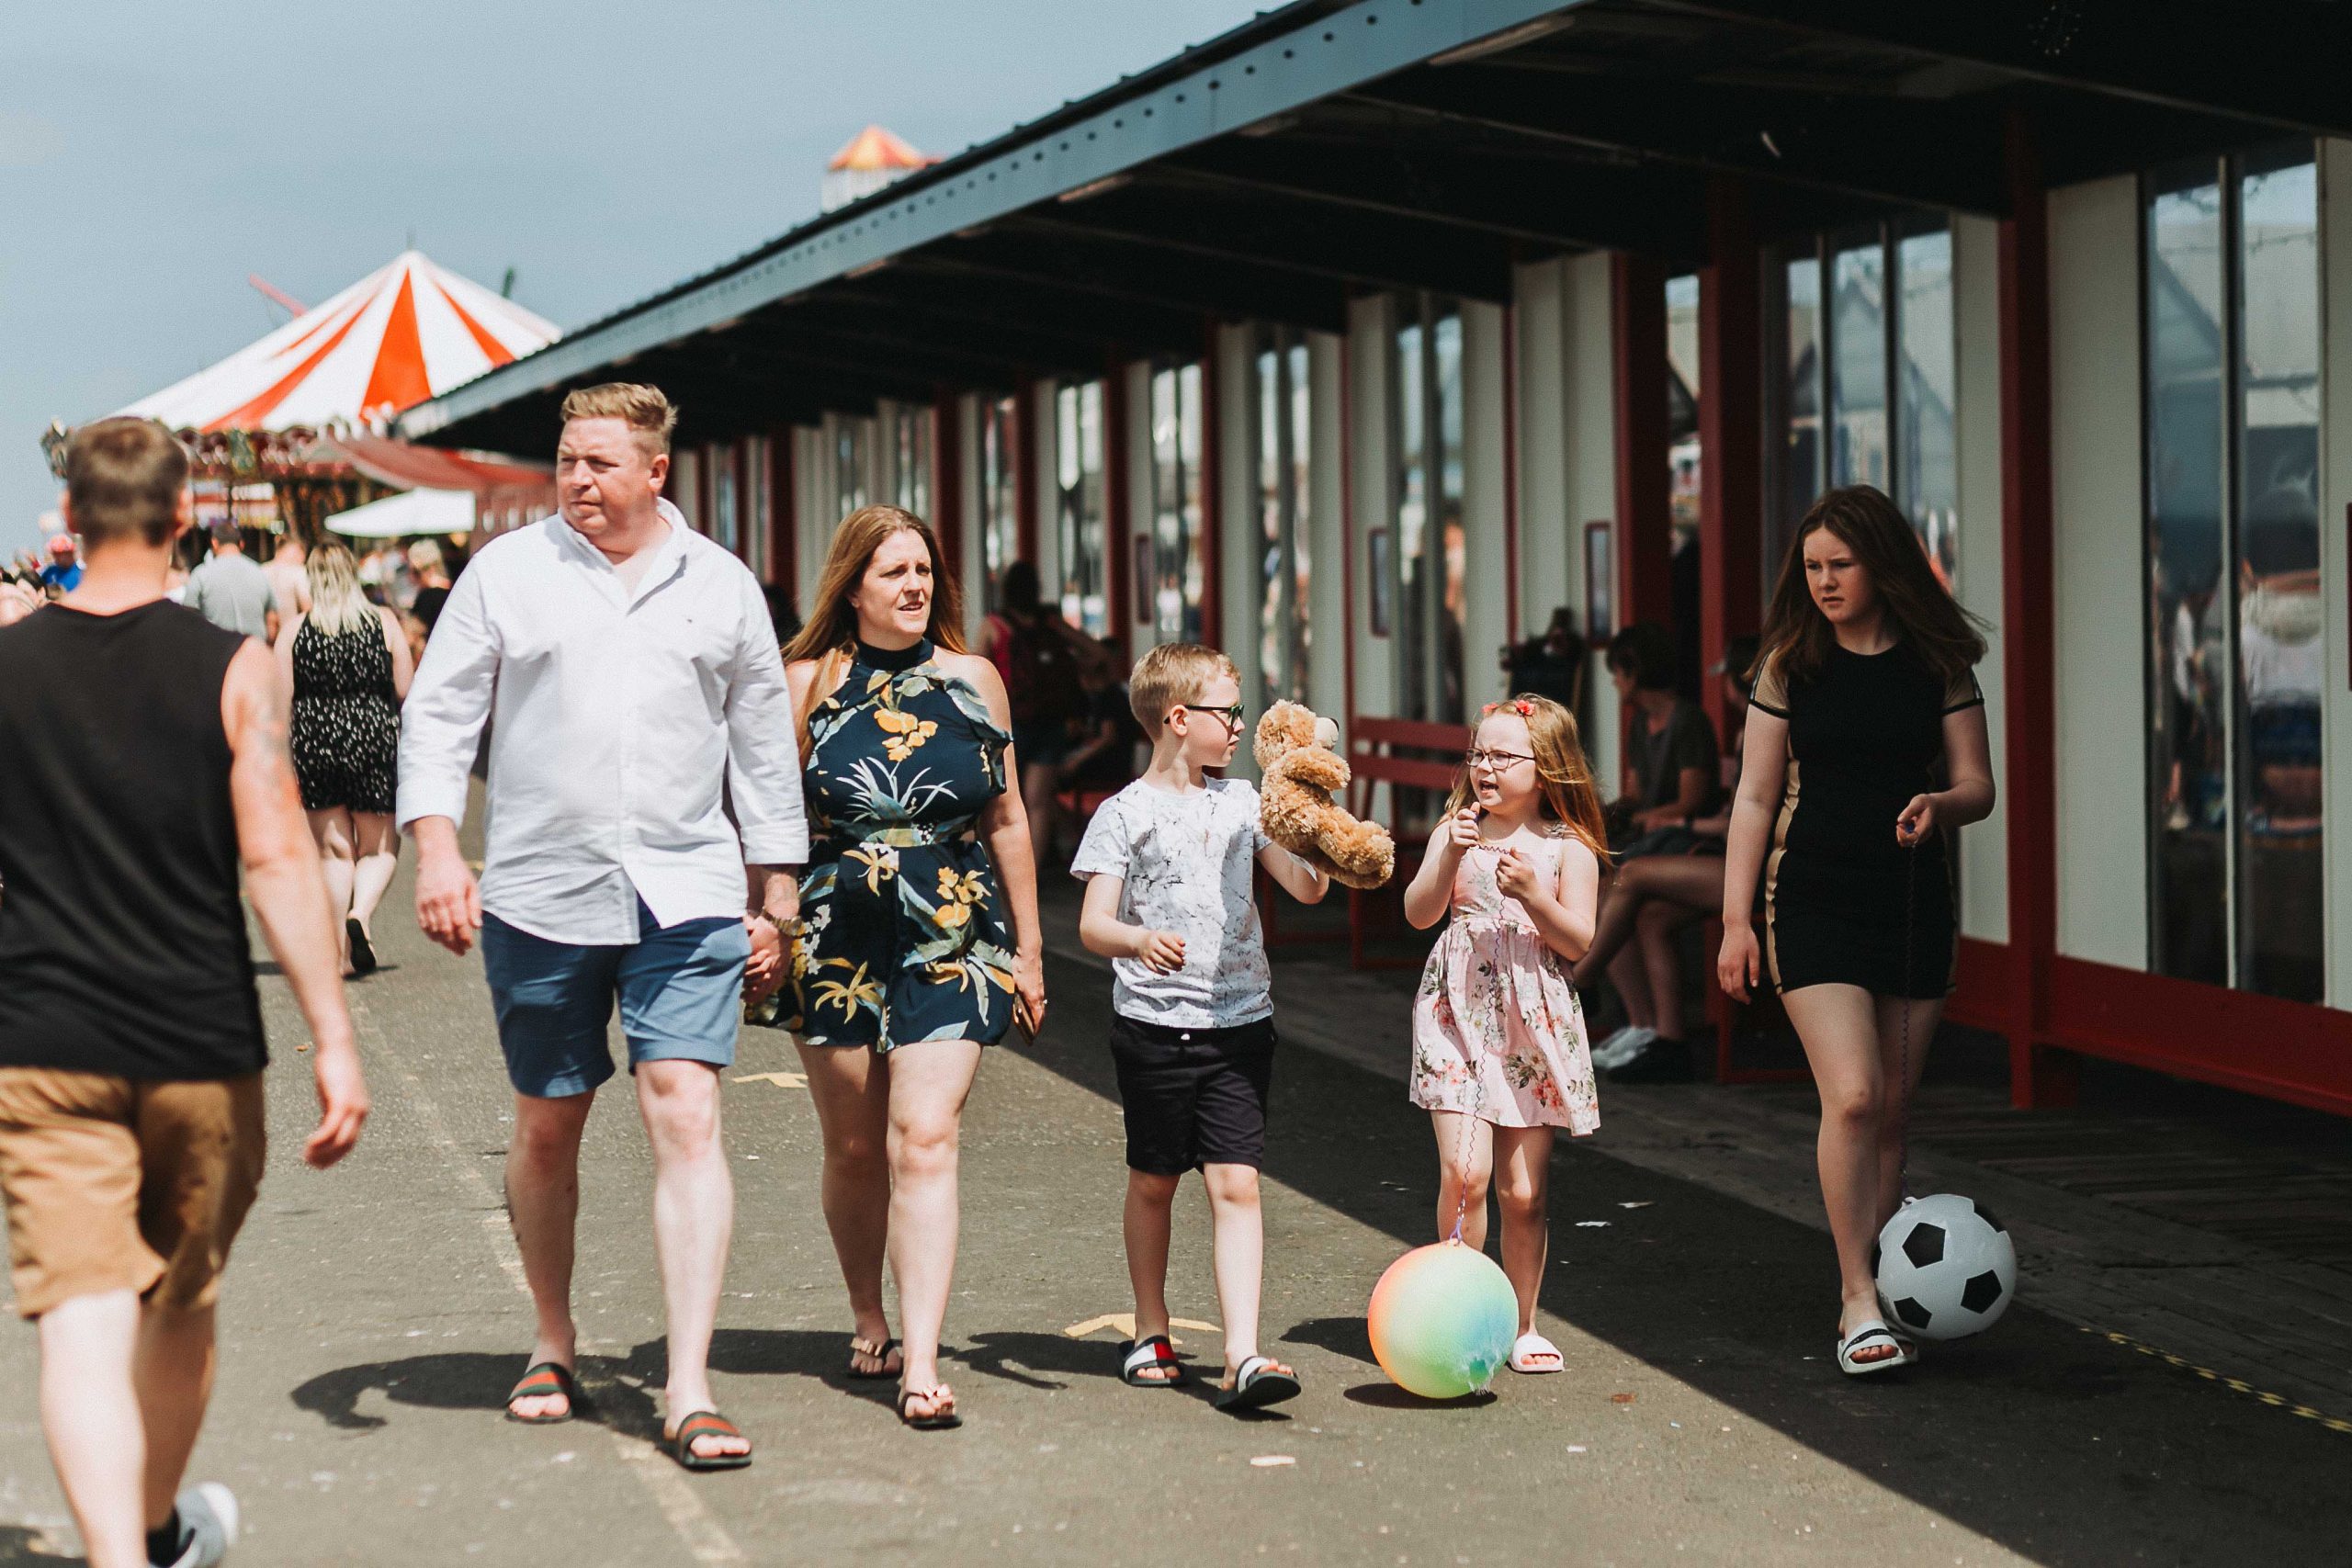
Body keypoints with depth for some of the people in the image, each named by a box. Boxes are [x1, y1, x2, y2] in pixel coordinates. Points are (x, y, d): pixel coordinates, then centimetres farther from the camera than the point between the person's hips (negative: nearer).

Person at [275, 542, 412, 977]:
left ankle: (342, 952, 8)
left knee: (334, 851, 11)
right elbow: (406, 692, -1)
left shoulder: (294, 629, 0)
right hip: (374, 739, -1)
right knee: (379, 847, 12)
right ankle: (361, 914, -15)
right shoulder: (384, 622, -1)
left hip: (314, 743, 1)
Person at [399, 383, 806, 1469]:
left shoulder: (721, 587, 8)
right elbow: (436, 717, 4)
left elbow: (763, 749, 14)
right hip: (539, 898, 0)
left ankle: (689, 1392, -11)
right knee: (546, 1130, 10)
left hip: (687, 899, 0)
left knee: (687, 1120, -10)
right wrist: (437, 851, -9)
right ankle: (555, 1345, 31)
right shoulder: (507, 571, 4)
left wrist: (772, 901, 13)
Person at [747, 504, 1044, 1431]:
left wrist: (1029, 948, 14)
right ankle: (868, 1321, 32)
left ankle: (922, 1367, -15)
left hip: (951, 939, 0)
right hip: (835, 943, 0)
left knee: (925, 1140, -11)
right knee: (854, 1147, 10)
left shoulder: (973, 682, 7)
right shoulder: (806, 685, 2)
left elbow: (1007, 820, 13)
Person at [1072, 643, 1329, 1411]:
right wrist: (1138, 941, -27)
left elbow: (1308, 888, 9)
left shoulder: (1241, 801, 10)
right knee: (1153, 1182, 11)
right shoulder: (1125, 813, -1)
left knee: (1236, 1183, -8)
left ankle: (1242, 1356, -15)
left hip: (1238, 1022, 2)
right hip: (1152, 1023, -2)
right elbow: (1092, 924, -7)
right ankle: (1151, 1331, 29)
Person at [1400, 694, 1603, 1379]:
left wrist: (1532, 895, -19)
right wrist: (1450, 857, -18)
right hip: (1459, 1015, 0)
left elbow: (1578, 942, -4)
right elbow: (1418, 913, -5)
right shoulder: (1457, 831, 5)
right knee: (1464, 1170, -14)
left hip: (1536, 1022, 0)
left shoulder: (1567, 848, 2)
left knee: (1523, 1191, 4)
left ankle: (1522, 1325, 18)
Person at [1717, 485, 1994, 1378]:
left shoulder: (1938, 663, 3)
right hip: (1814, 902, -2)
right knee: (1852, 1097, -16)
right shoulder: (1790, 664, 2)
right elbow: (1756, 795, 3)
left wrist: (1940, 804, -19)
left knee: (1889, 1113, 7)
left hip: (1914, 902, 2)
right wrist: (1736, 919, -2)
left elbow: (1978, 785, 5)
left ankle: (1872, 1301, 18)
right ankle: (1859, 1302, -11)